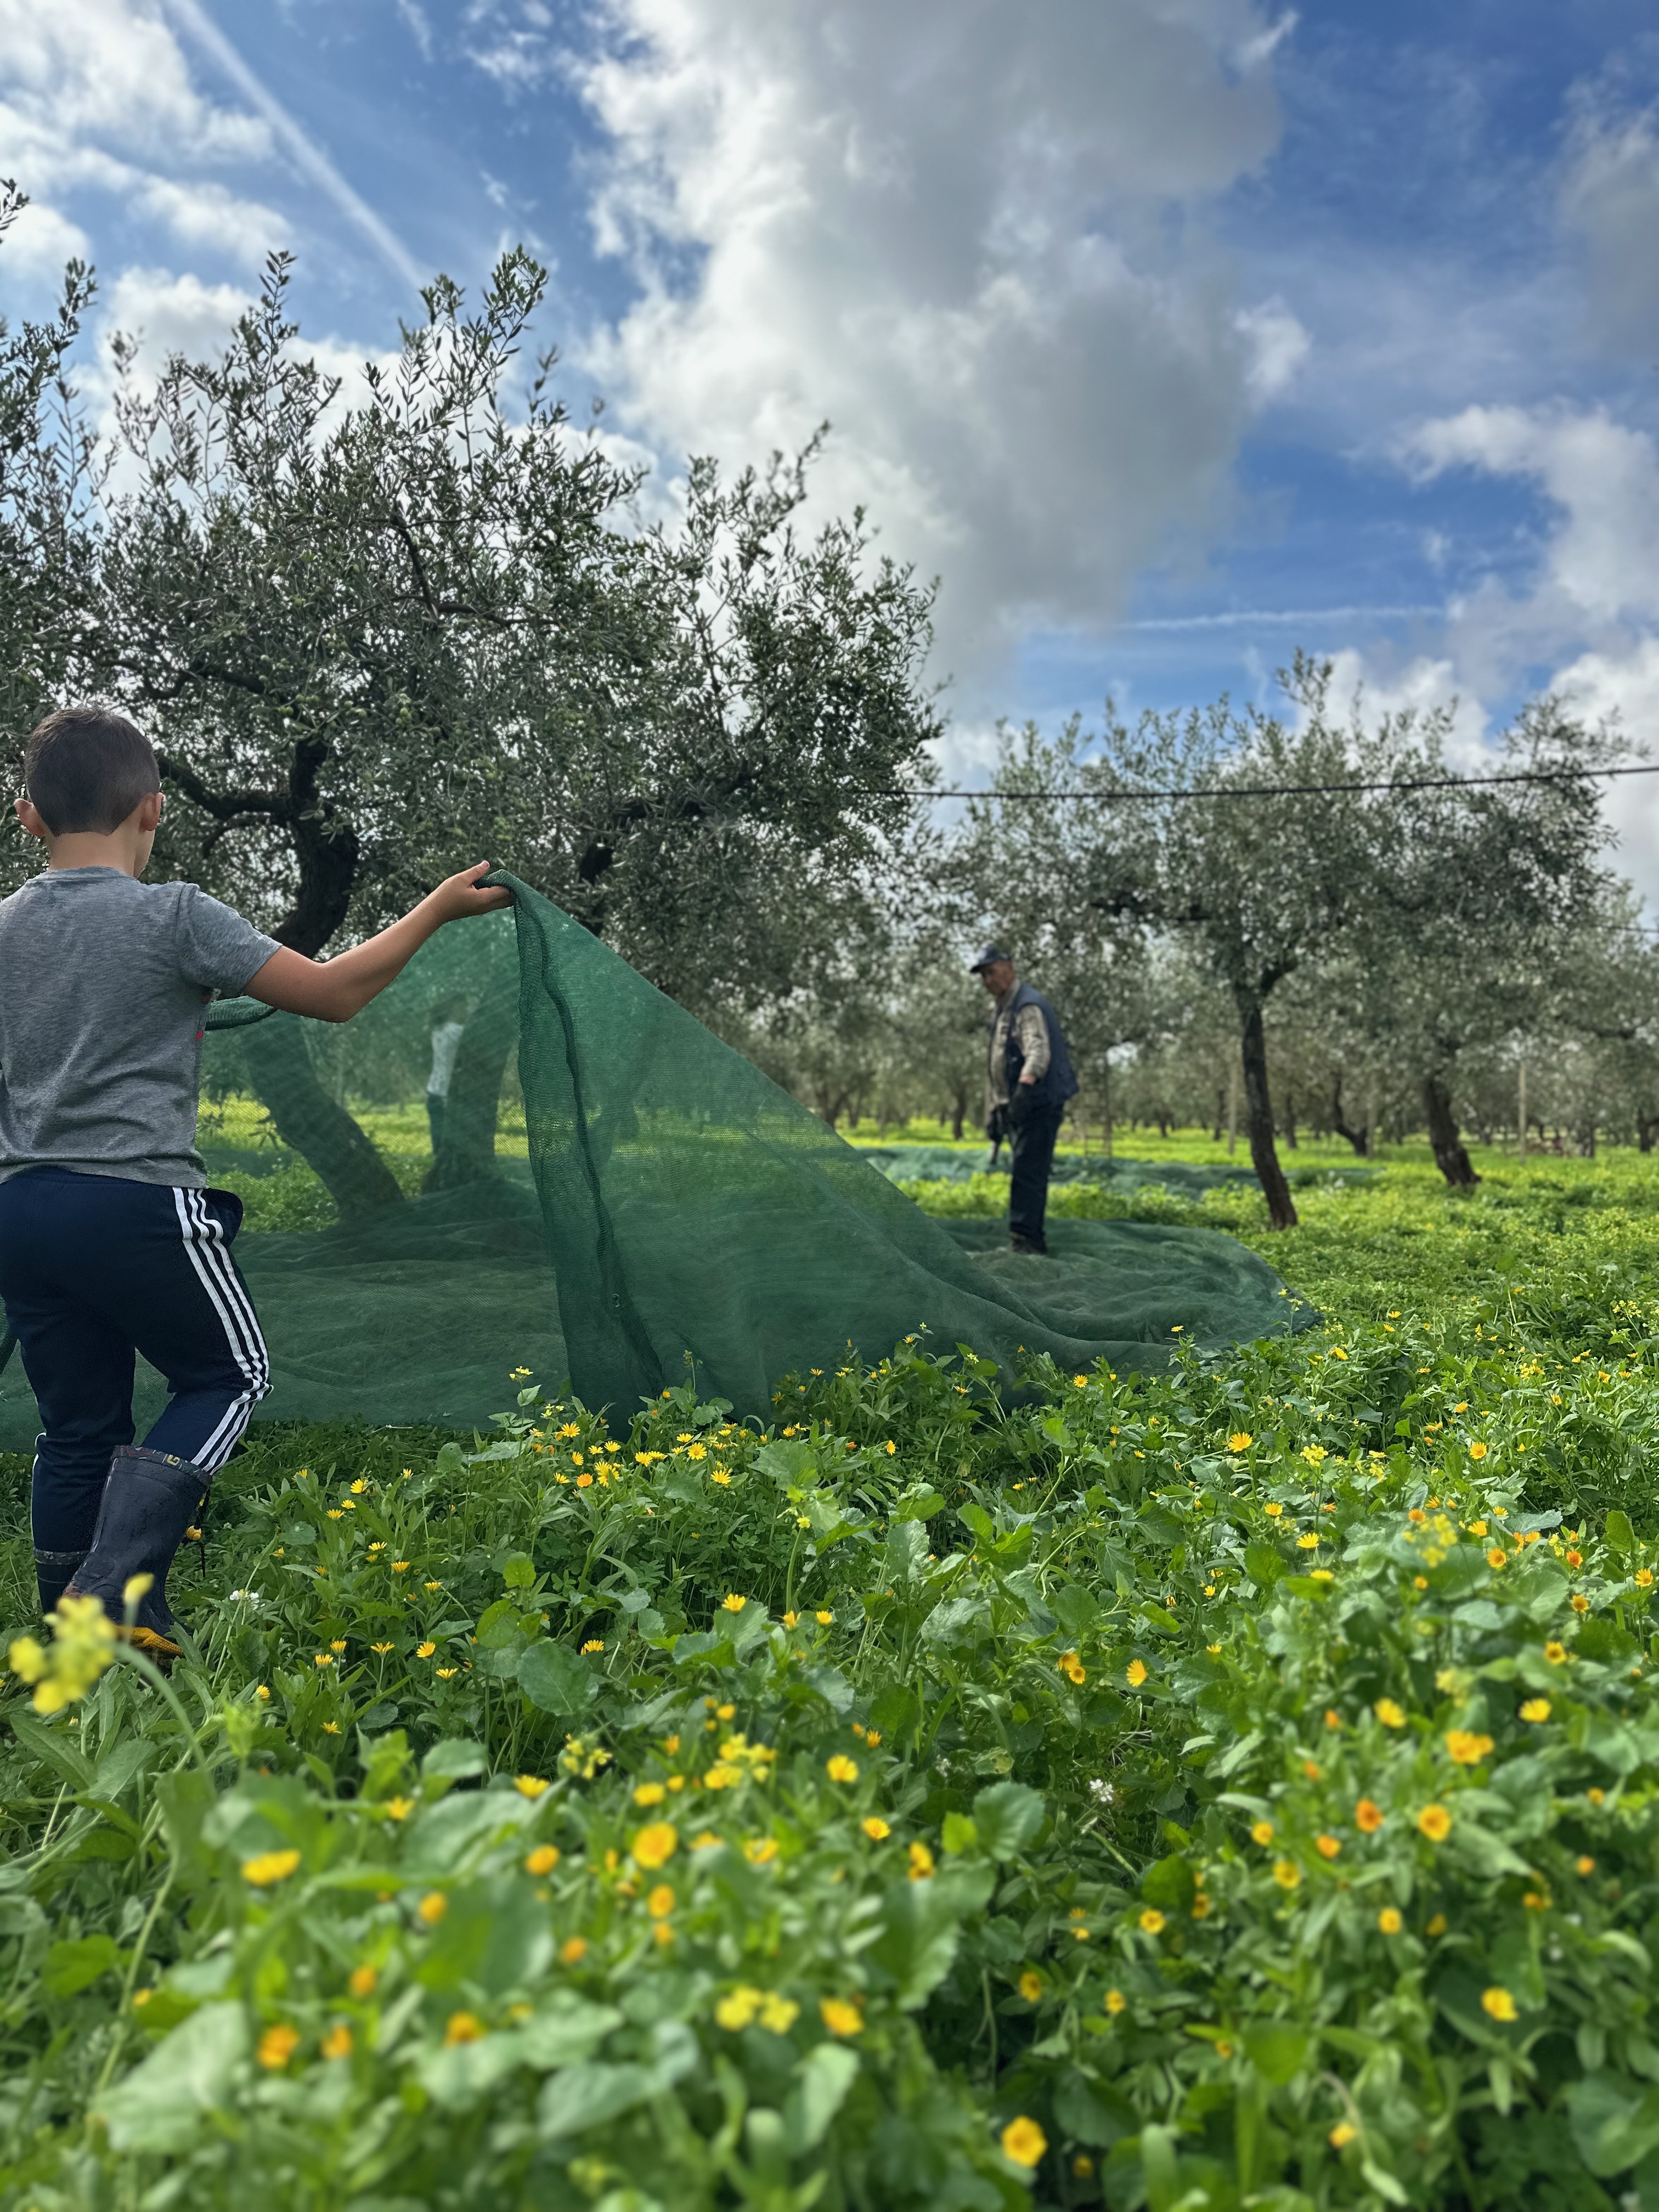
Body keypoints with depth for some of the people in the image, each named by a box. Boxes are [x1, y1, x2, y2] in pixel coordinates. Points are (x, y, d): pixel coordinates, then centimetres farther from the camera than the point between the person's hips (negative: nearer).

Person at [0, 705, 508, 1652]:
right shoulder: (176, 916, -9)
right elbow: (334, 993, -7)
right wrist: (438, 909, 3)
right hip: (135, 1201, -6)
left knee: (77, 1424, 16)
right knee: (230, 1376, 13)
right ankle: (116, 1585, -2)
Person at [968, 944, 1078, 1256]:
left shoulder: (1028, 1006, -13)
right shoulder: (1001, 1011, 20)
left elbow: (1039, 1050, -31)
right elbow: (995, 1070, 25)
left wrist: (1026, 1083, -48)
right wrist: (992, 1114, 24)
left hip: (1039, 1105, -10)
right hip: (1015, 1109, 10)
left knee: (1027, 1176, -13)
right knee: (1028, 1178, 14)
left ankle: (1023, 1240, -12)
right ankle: (1034, 1242, 20)